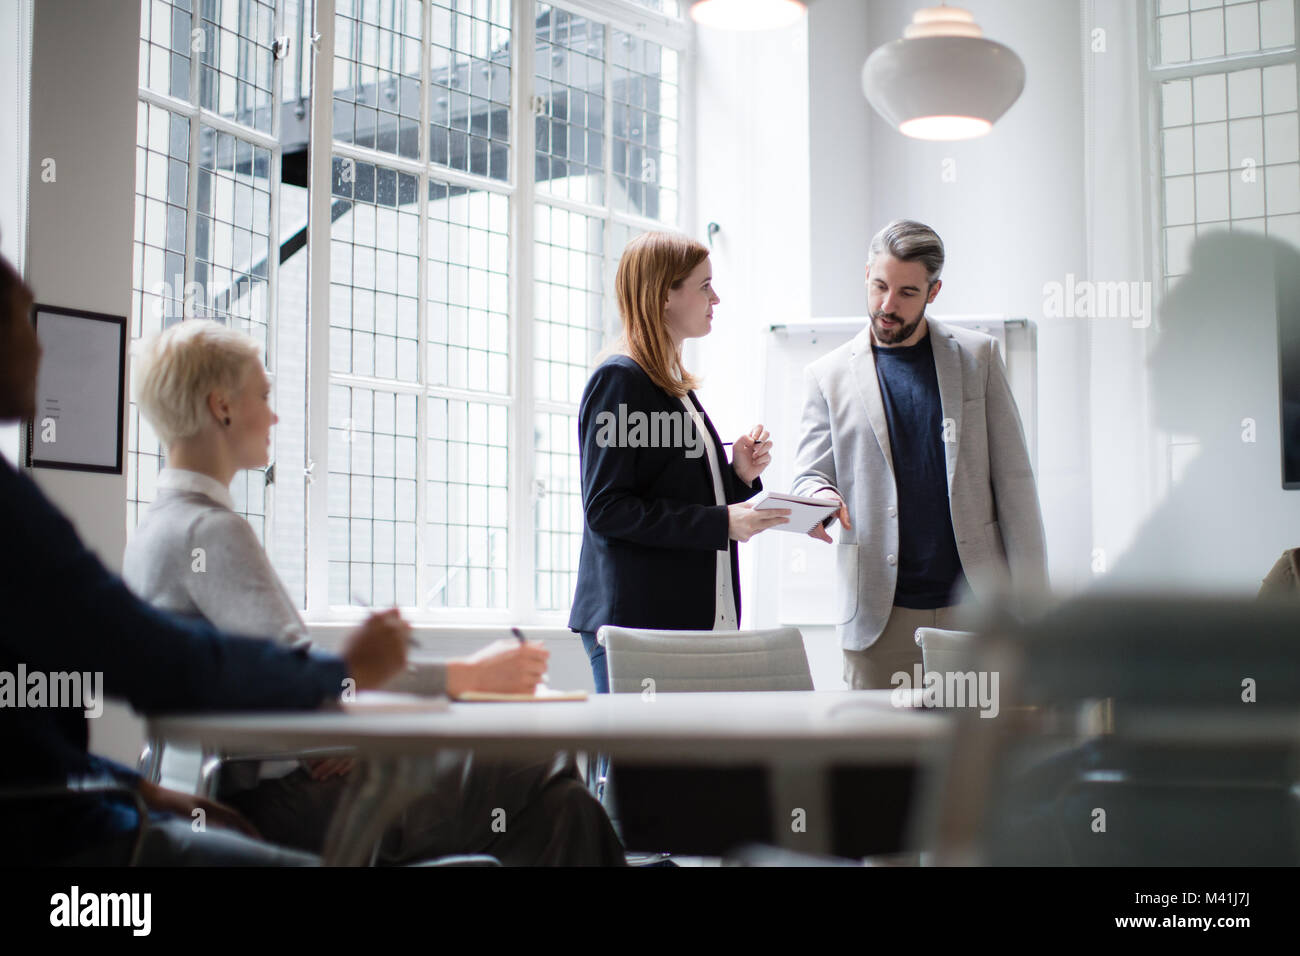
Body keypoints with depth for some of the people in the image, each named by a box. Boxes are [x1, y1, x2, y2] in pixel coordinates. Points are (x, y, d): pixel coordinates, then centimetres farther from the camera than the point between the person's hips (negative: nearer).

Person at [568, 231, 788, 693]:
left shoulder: (675, 386, 20)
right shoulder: (618, 380, -8)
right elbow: (606, 509, -15)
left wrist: (738, 475, 5)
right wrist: (719, 523, -17)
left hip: (693, 618, 8)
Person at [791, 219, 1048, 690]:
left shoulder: (978, 356, 8)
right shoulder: (829, 374, 8)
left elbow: (1013, 478, 6)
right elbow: (810, 473, 7)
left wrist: (1031, 596, 0)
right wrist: (821, 498, -19)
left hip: (978, 602, 0)